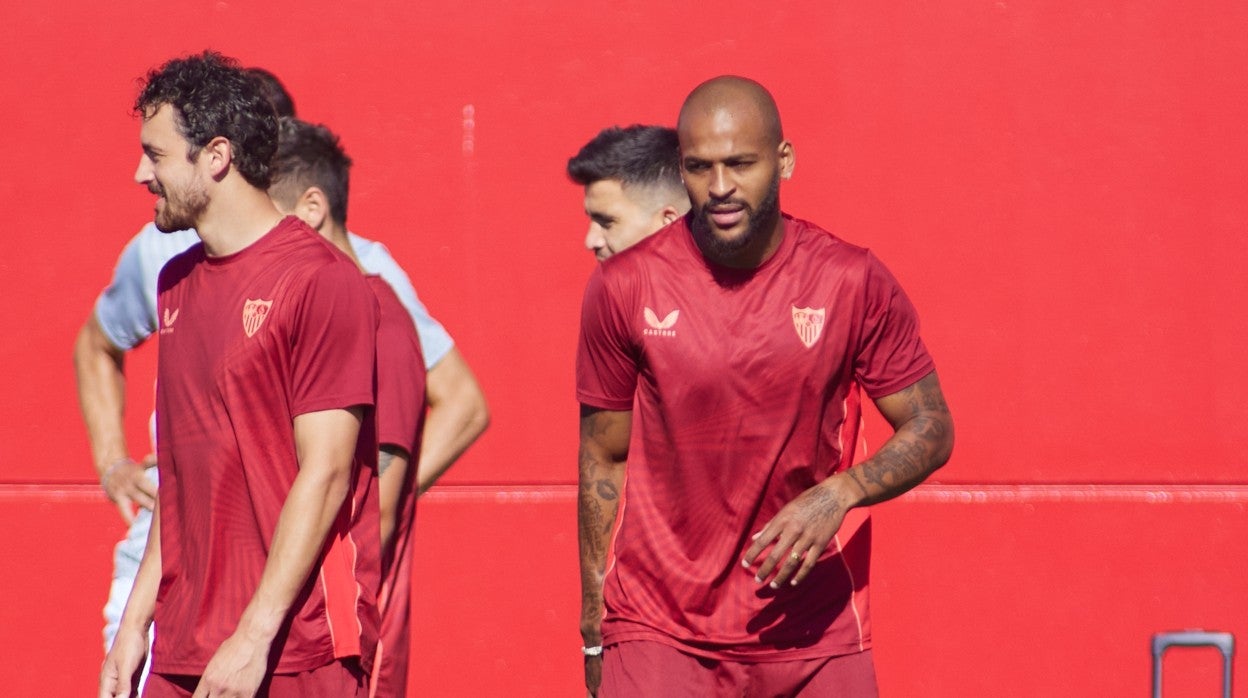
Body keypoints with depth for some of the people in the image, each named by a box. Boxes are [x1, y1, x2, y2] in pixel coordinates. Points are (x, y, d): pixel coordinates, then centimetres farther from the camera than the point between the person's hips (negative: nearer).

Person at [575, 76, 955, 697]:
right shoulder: (624, 289, -2)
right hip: (659, 633, -1)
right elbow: (603, 459, 8)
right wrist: (594, 633, 9)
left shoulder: (855, 283, -3)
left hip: (814, 635, 1)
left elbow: (931, 430, 4)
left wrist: (838, 495, -15)